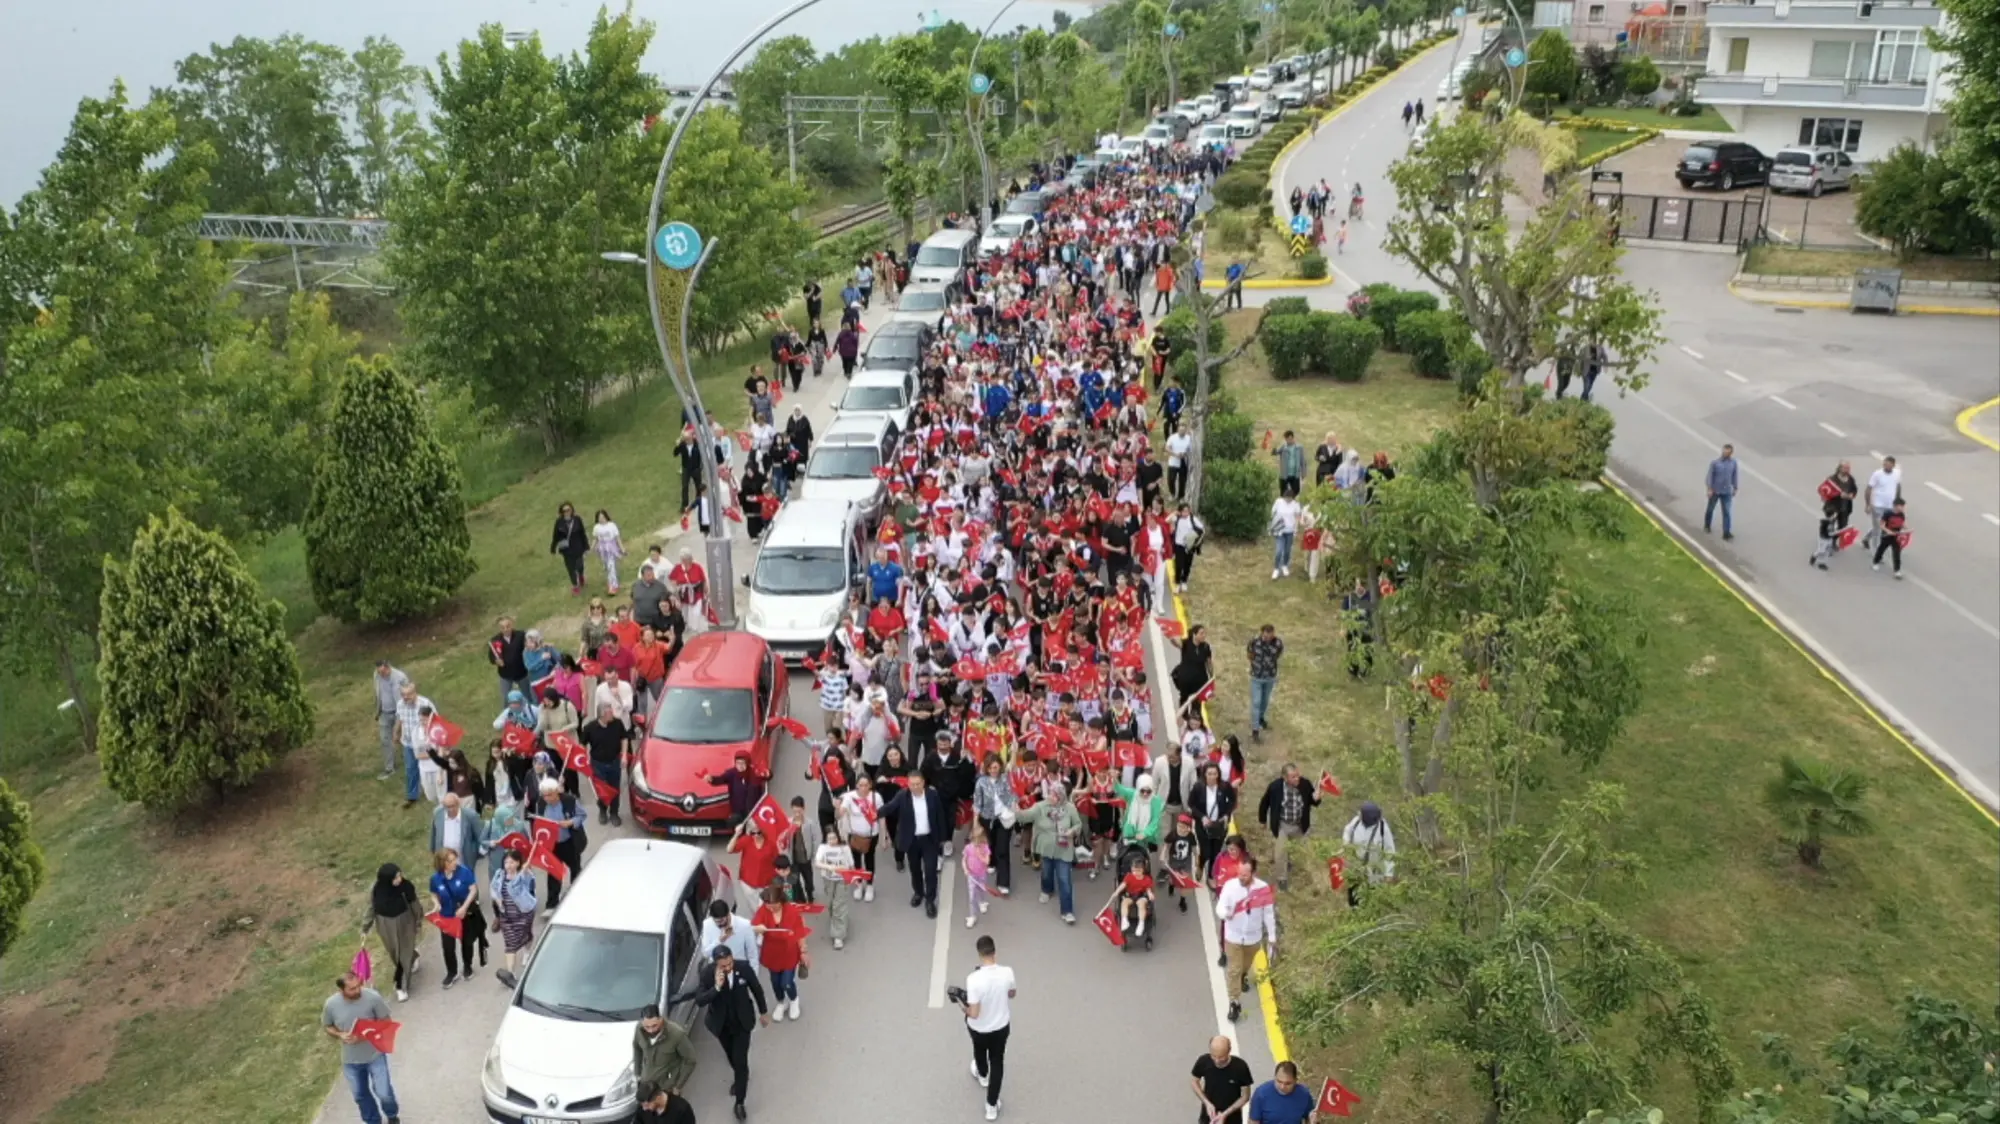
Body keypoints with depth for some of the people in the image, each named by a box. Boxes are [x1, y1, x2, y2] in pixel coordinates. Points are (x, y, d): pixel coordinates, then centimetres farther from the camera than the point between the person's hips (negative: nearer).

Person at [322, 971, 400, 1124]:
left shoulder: (372, 997, -23)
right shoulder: (331, 1004, -18)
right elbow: (326, 1026, 1)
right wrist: (340, 1035, -19)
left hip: (375, 1055, -2)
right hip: (350, 1060, 2)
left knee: (383, 1092, 5)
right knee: (360, 1095, 19)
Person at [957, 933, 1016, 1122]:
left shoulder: (974, 978, -35)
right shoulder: (1007, 972, -24)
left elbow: (974, 1014, -29)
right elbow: (1012, 994, -2)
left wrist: (964, 1008, -9)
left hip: (978, 1028, -1)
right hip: (1001, 1026, 1)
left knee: (980, 1051, 32)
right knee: (997, 1062, 22)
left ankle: (982, 1075, 64)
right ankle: (992, 1106, 32)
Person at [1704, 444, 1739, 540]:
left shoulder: (1733, 463, -4)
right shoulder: (1715, 463, -14)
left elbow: (1734, 476, 7)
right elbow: (1710, 476, -11)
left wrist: (1735, 488, 11)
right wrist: (1709, 489, -14)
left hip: (1727, 492, 2)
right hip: (1715, 491, -2)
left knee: (1727, 512, -5)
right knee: (1710, 509, 18)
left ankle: (1726, 533, -6)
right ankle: (1707, 526, 41)